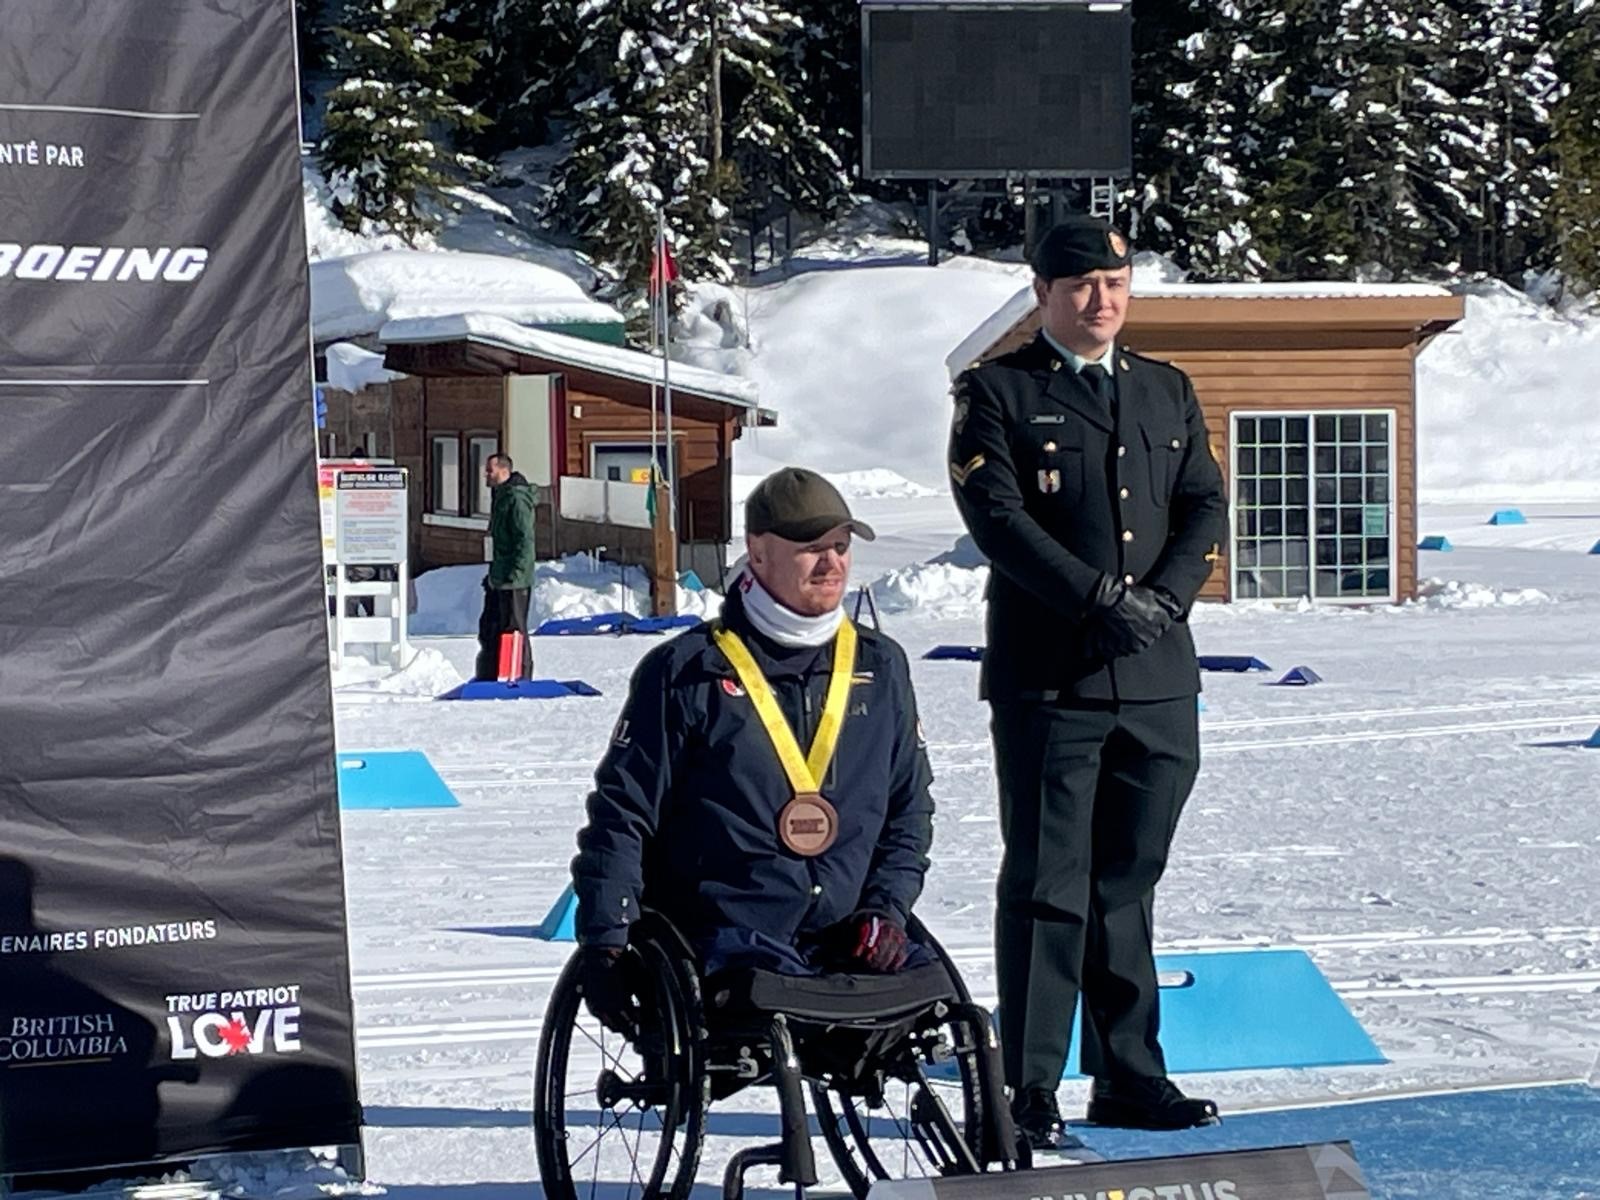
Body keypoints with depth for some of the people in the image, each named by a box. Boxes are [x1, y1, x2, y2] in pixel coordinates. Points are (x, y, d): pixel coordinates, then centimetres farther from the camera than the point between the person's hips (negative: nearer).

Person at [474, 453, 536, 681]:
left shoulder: (516, 499, -15)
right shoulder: (500, 496, 17)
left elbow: (525, 539, -21)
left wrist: (515, 572, -25)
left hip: (514, 579, -10)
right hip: (498, 578, 10)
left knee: (513, 629, -5)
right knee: (489, 627, 14)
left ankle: (521, 678, 1)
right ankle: (487, 677, 21)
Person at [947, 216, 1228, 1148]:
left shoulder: (1169, 392, 17)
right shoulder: (996, 392, 1)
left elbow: (1205, 510, 10)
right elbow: (997, 515, -10)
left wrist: (1164, 600, -8)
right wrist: (1102, 599, -17)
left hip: (1159, 681, 5)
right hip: (1048, 679, -5)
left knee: (1127, 886, 10)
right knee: (1047, 887, -3)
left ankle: (1130, 1079, 16)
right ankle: (1029, 1094, 0)